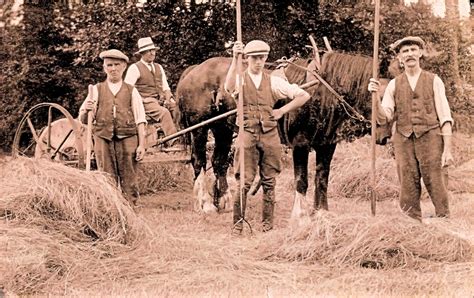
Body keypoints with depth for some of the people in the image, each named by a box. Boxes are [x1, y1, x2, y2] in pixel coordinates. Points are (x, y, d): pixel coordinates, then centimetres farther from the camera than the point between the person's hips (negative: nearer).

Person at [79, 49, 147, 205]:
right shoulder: (97, 90, 11)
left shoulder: (131, 91, 10)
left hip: (127, 139, 0)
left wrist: (141, 145, -3)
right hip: (103, 139, 0)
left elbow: (140, 120, 6)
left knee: (128, 181, -1)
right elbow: (82, 120, 7)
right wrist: (86, 111, -16)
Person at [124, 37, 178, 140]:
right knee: (164, 112, -33)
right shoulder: (135, 68, 0)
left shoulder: (158, 67, 19)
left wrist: (168, 99, -3)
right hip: (145, 102, -6)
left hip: (160, 101, 6)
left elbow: (165, 87, 18)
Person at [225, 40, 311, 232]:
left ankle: (267, 224, 16)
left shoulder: (273, 82, 8)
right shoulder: (240, 80, 2)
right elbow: (229, 87, -25)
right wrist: (235, 60, -32)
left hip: (270, 135, 2)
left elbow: (304, 96, 8)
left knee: (269, 182, 6)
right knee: (245, 182, -5)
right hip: (248, 134, -2)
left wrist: (282, 111, 1)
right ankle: (238, 223, 4)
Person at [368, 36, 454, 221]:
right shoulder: (394, 84, 11)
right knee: (408, 193, 0)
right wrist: (374, 96, -13)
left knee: (437, 189, -5)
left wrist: (447, 149, -7)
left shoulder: (434, 81, 6)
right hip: (404, 141, 2)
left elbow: (445, 117, 2)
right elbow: (384, 118, 4)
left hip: (430, 139, -2)